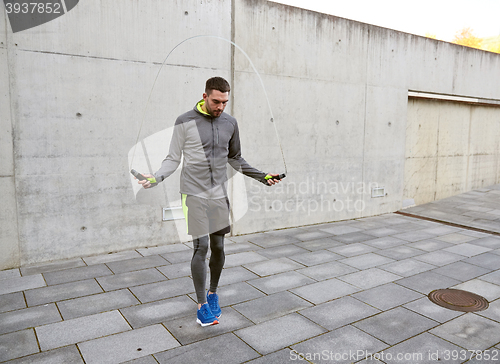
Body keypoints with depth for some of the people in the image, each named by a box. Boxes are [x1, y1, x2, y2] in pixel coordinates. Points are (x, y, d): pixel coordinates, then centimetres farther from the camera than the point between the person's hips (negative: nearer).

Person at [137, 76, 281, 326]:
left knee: (218, 247, 9)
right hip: (194, 194, -4)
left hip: (219, 195, 4)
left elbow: (235, 159, 18)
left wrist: (262, 176, 12)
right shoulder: (185, 122, -4)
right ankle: (202, 305, 8)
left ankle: (213, 294, 31)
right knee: (201, 247, -7)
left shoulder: (230, 123, 7)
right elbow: (173, 159, 1)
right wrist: (156, 177, -17)